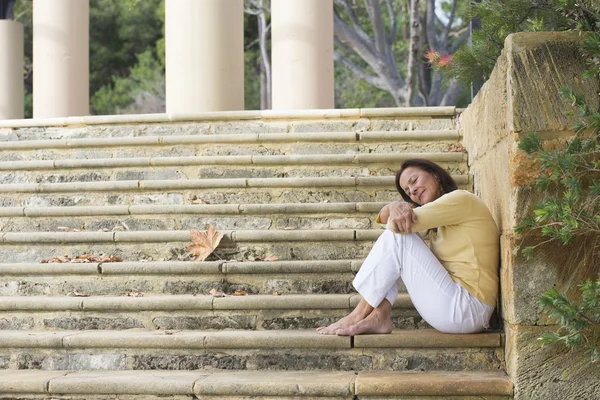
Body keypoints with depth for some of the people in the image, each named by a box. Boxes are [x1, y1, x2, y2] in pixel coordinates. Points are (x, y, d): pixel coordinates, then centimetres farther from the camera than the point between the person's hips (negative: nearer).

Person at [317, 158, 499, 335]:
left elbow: (396, 225, -17)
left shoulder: (461, 199, -8)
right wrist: (394, 207, -14)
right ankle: (379, 316, -6)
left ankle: (359, 315, -6)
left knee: (397, 236, -12)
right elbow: (384, 217, 9)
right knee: (396, 231, 6)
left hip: (466, 309, -9)